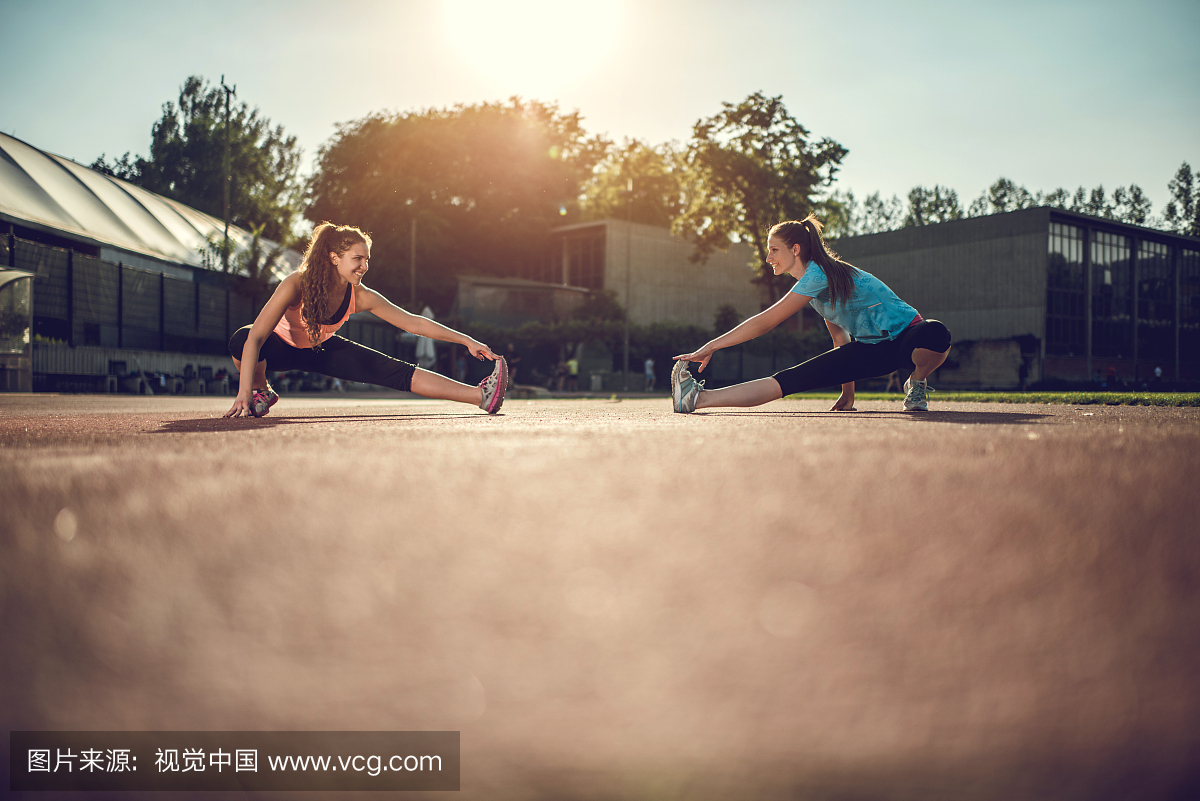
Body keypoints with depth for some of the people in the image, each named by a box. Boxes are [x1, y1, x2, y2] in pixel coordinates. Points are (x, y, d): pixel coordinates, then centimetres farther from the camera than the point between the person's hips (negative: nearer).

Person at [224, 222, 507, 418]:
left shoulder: (361, 297, -23)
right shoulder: (297, 285, -35)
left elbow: (414, 323, -18)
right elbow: (255, 337, -38)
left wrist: (467, 341, -21)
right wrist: (244, 392, -46)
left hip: (320, 350, 2)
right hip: (281, 347, -2)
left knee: (399, 373, -14)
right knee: (240, 340, -38)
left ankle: (481, 396, -20)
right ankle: (260, 392, -7)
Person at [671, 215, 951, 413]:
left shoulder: (818, 274, -21)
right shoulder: (815, 283, 9)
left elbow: (765, 322, -22)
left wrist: (710, 346, -19)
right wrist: (848, 391, 14)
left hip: (904, 339, -7)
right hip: (869, 349, 7)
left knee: (936, 334, -44)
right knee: (791, 378, -13)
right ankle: (698, 398, -24)